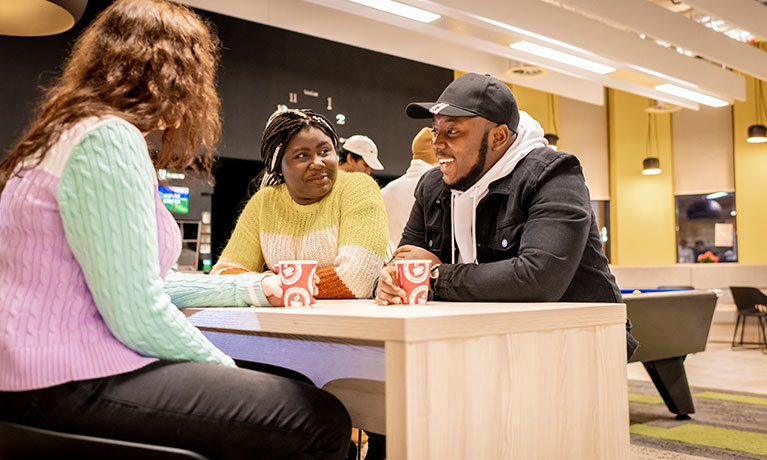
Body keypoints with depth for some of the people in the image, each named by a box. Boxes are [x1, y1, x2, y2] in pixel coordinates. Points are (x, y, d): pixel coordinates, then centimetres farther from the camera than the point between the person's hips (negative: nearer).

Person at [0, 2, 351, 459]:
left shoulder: (74, 134, 19)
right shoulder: (109, 139, -15)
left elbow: (145, 283, 20)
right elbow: (137, 315, -21)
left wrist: (251, 288, 24)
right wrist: (226, 369, -5)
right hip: (72, 386, -10)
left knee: (297, 390, 10)